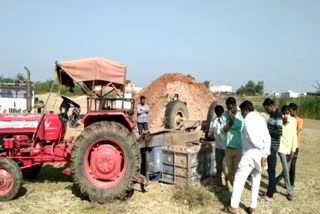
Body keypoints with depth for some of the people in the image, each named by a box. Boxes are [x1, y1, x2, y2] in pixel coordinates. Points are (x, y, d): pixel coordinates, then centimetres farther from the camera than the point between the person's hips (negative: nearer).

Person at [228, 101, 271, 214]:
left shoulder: (248, 120, -13)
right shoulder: (261, 119, 9)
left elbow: (253, 139, -22)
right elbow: (267, 138, 3)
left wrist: (261, 147, -2)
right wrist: (265, 154, 1)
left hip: (250, 155, -7)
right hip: (260, 155, 7)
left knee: (239, 179, 4)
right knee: (256, 180, 15)